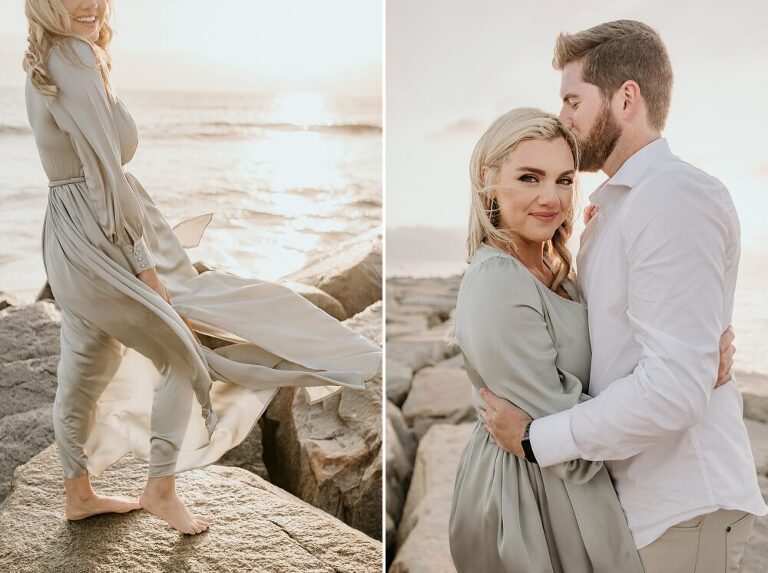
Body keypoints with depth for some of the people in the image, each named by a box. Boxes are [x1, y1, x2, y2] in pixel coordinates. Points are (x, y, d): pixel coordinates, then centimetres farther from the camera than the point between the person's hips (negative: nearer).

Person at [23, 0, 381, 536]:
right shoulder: (75, 62, -18)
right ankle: (162, 488, 19)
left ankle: (79, 493, 35)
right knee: (181, 354, 7)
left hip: (67, 236, 9)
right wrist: (145, 267, -18)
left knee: (83, 372, 18)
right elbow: (106, 174, -22)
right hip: (100, 239, -9)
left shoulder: (45, 61, 11)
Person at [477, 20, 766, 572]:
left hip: (681, 509, -8)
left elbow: (675, 388, -25)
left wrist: (536, 438, -18)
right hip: (633, 497, 8)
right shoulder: (614, 205, 12)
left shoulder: (677, 196, -17)